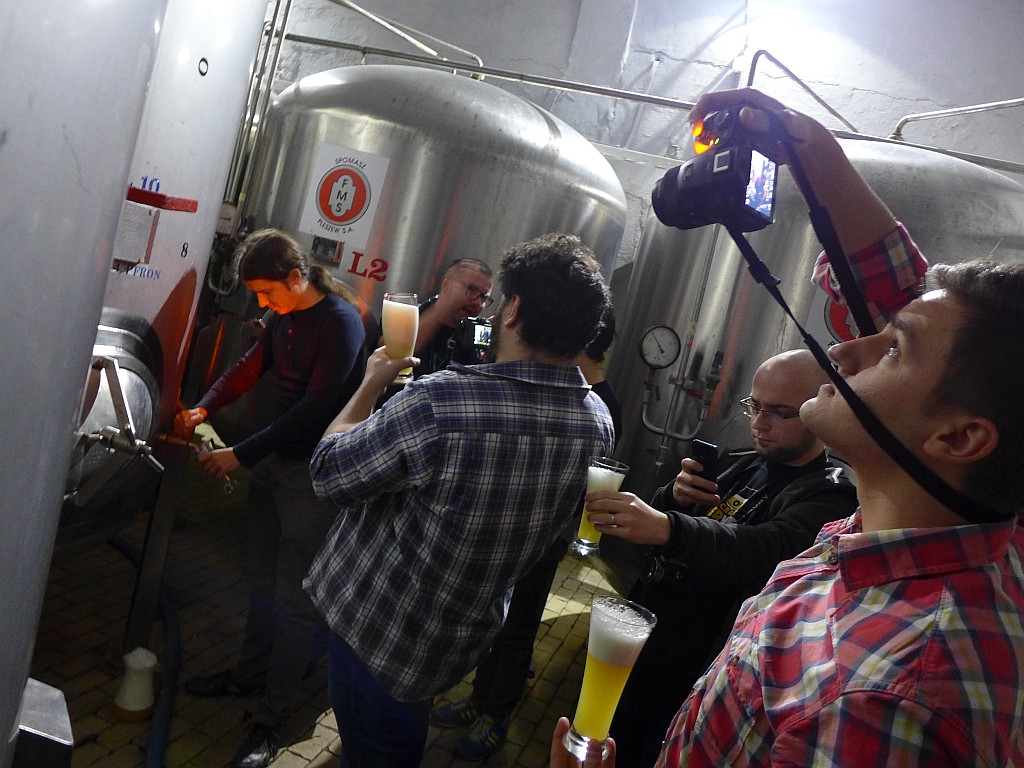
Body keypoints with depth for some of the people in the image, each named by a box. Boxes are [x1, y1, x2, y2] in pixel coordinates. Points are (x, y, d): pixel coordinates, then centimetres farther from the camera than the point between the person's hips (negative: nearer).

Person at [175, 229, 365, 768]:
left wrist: (240, 455, -21)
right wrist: (203, 409, -5)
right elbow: (250, 367, 11)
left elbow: (314, 409, -23)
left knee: (293, 599, 0)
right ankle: (250, 674, 38)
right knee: (263, 578, 19)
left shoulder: (341, 323, -20)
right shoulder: (284, 316, 7)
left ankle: (273, 719, 13)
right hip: (273, 459, 8)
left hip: (312, 474, -8)